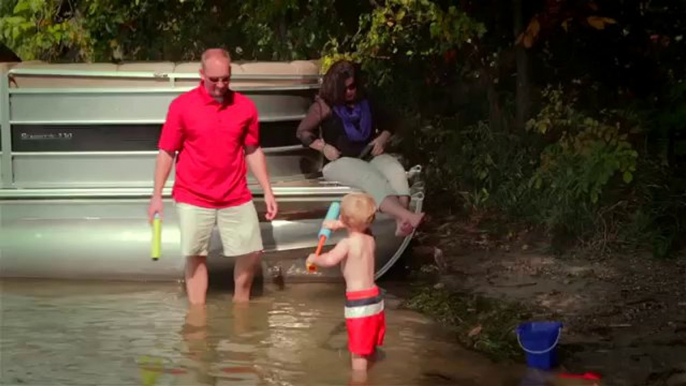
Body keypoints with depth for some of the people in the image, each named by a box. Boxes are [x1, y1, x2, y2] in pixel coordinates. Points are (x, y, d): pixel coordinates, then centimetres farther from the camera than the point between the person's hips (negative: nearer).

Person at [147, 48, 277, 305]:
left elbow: (253, 151, 8)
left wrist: (268, 192, 5)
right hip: (193, 198, -3)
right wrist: (157, 196, -8)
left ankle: (240, 306, 28)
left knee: (252, 253, 6)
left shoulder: (245, 106, 0)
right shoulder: (182, 105, -7)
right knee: (196, 256, 5)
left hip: (236, 197, 3)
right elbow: (166, 152, -4)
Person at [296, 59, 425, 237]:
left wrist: (382, 139, 5)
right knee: (371, 177, -37)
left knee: (396, 170, -30)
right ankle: (407, 217, -57)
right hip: (340, 161, -5)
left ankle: (401, 222, -51)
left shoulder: (366, 103, 14)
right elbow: (302, 132, 2)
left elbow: (387, 124, 26)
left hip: (370, 156, 5)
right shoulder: (325, 106, 0)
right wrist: (323, 147, -12)